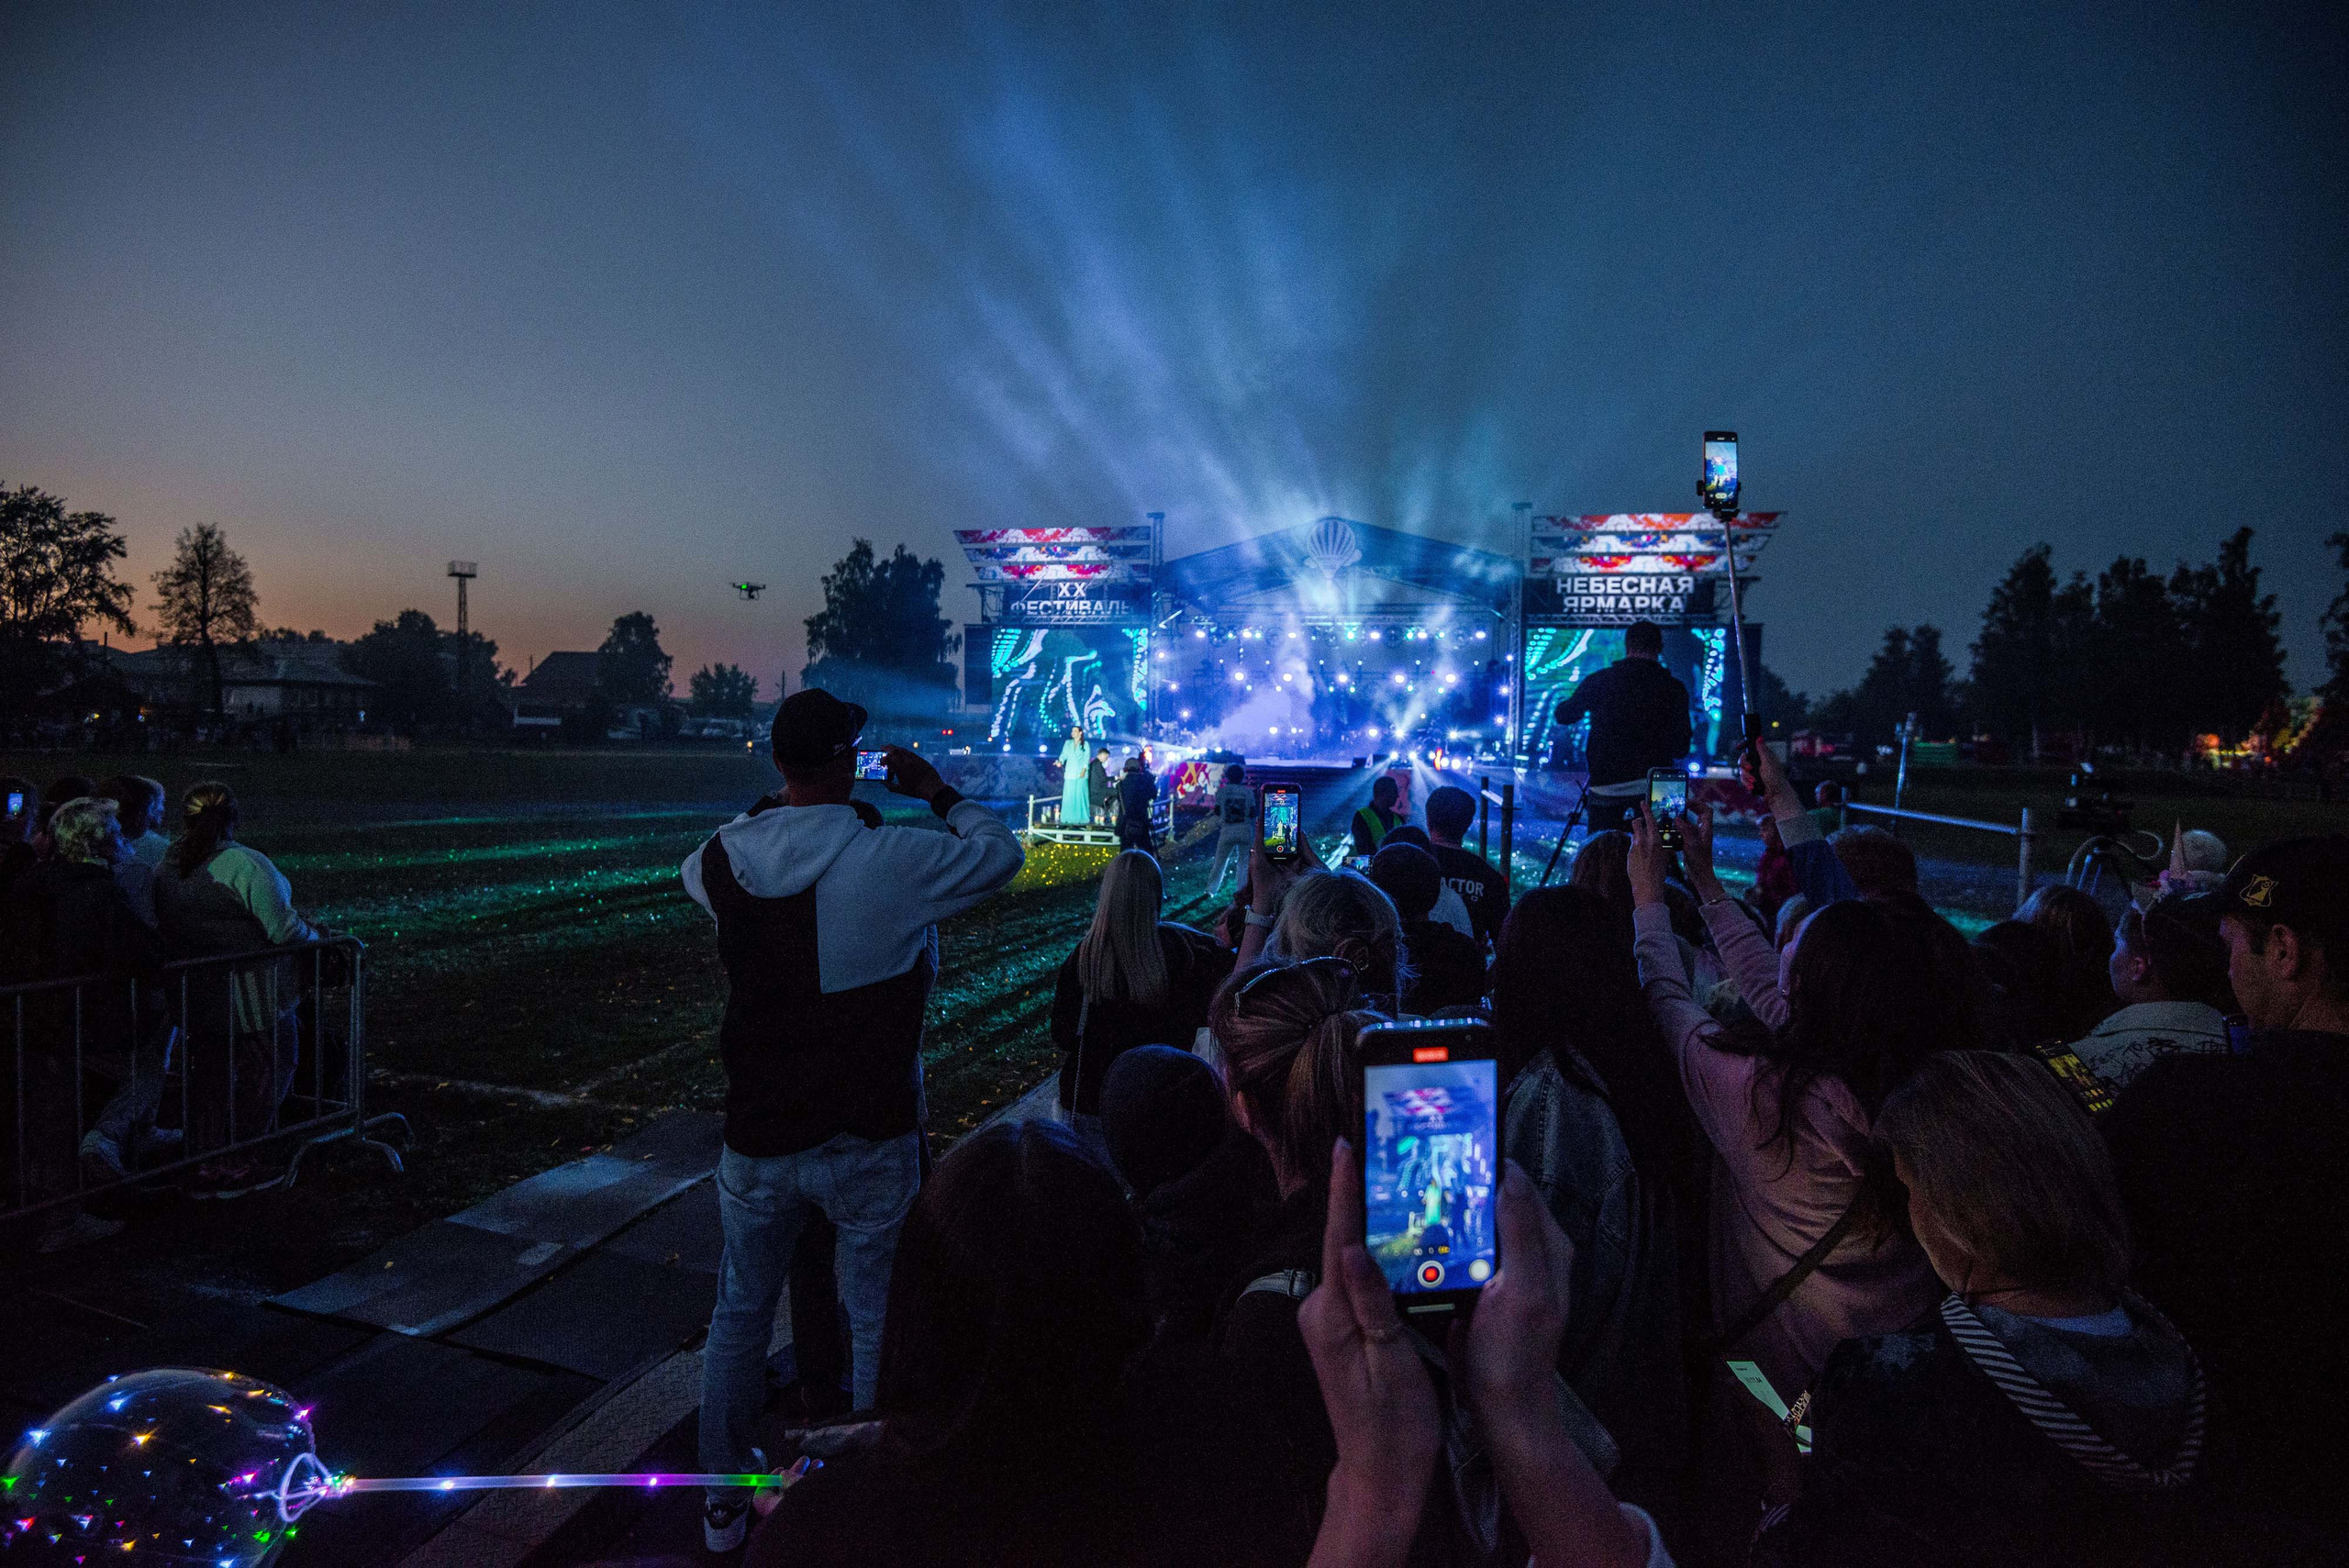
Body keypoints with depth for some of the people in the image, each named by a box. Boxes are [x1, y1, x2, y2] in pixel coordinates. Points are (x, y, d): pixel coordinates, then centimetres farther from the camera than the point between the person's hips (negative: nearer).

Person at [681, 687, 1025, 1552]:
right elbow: (999, 852, -4)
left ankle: (723, 1504, 42)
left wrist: (778, 802, 15)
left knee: (739, 1316, 24)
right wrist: (937, 793, 8)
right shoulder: (892, 858, -20)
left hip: (758, 1136, 4)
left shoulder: (724, 857, -8)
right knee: (877, 1323, 15)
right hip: (868, 1141, -4)